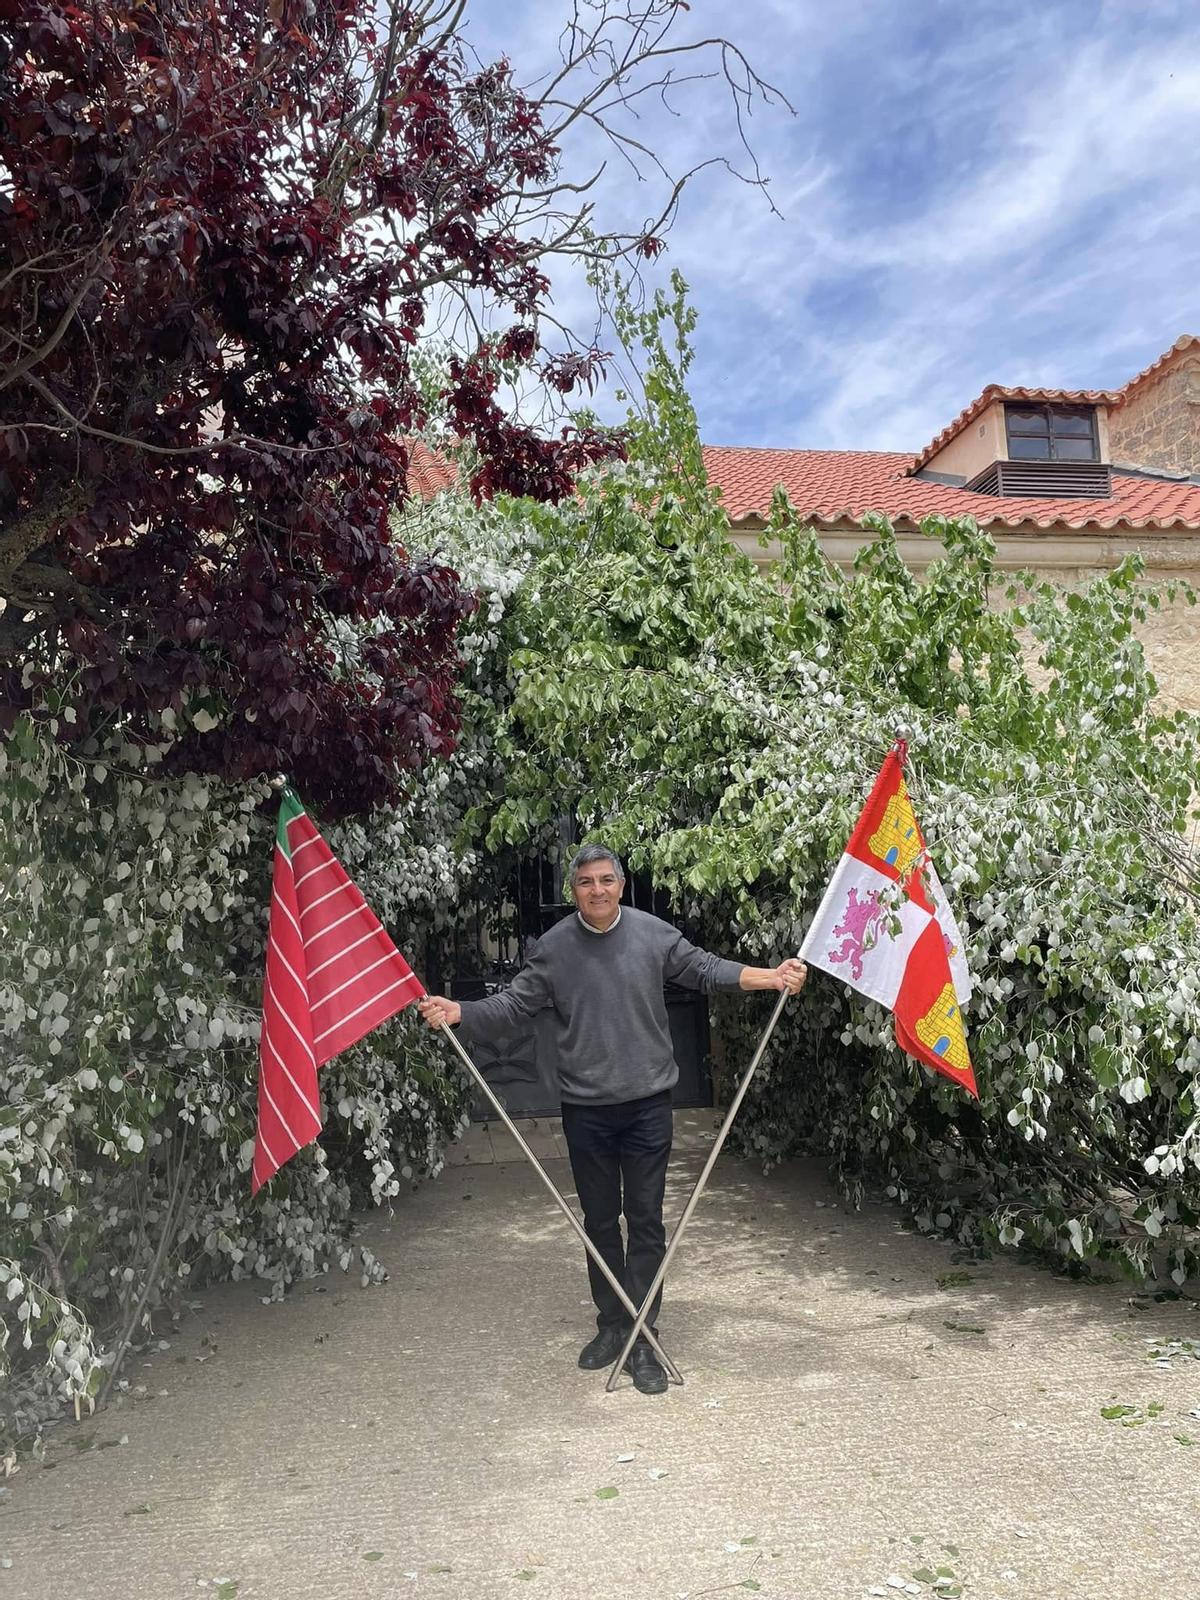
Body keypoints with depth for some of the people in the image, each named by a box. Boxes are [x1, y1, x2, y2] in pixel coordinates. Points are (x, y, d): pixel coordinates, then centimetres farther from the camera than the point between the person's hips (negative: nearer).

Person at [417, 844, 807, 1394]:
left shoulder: (653, 934, -3)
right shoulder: (554, 946, -2)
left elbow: (706, 971, 2)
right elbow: (516, 1002, -1)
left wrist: (771, 976, -9)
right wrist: (457, 1011, -15)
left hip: (647, 1103, -1)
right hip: (585, 1107, 1)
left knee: (646, 1221, 3)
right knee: (599, 1221, 13)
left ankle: (642, 1339, 13)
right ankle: (611, 1325, 30)